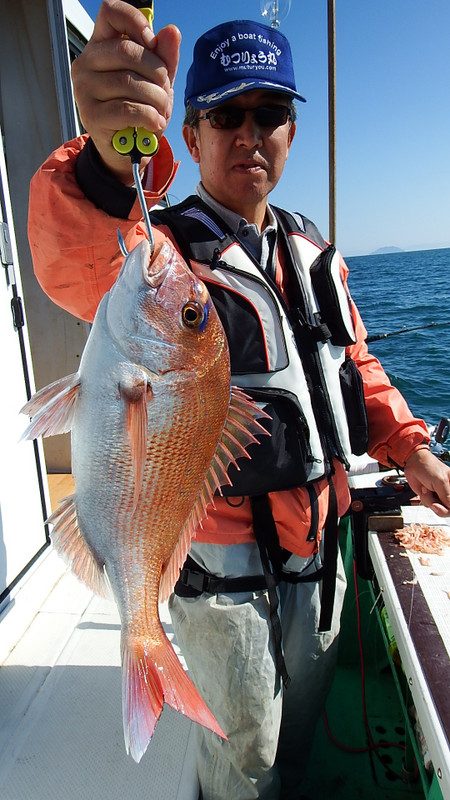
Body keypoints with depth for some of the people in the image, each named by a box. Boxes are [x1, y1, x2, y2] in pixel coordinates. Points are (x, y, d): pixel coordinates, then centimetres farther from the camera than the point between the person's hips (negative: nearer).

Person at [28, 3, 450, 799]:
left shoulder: (311, 250, 5)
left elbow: (355, 363, 12)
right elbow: (80, 267, -41)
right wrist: (108, 160, -61)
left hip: (316, 538, 7)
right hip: (221, 559, -6)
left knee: (304, 712, 30)